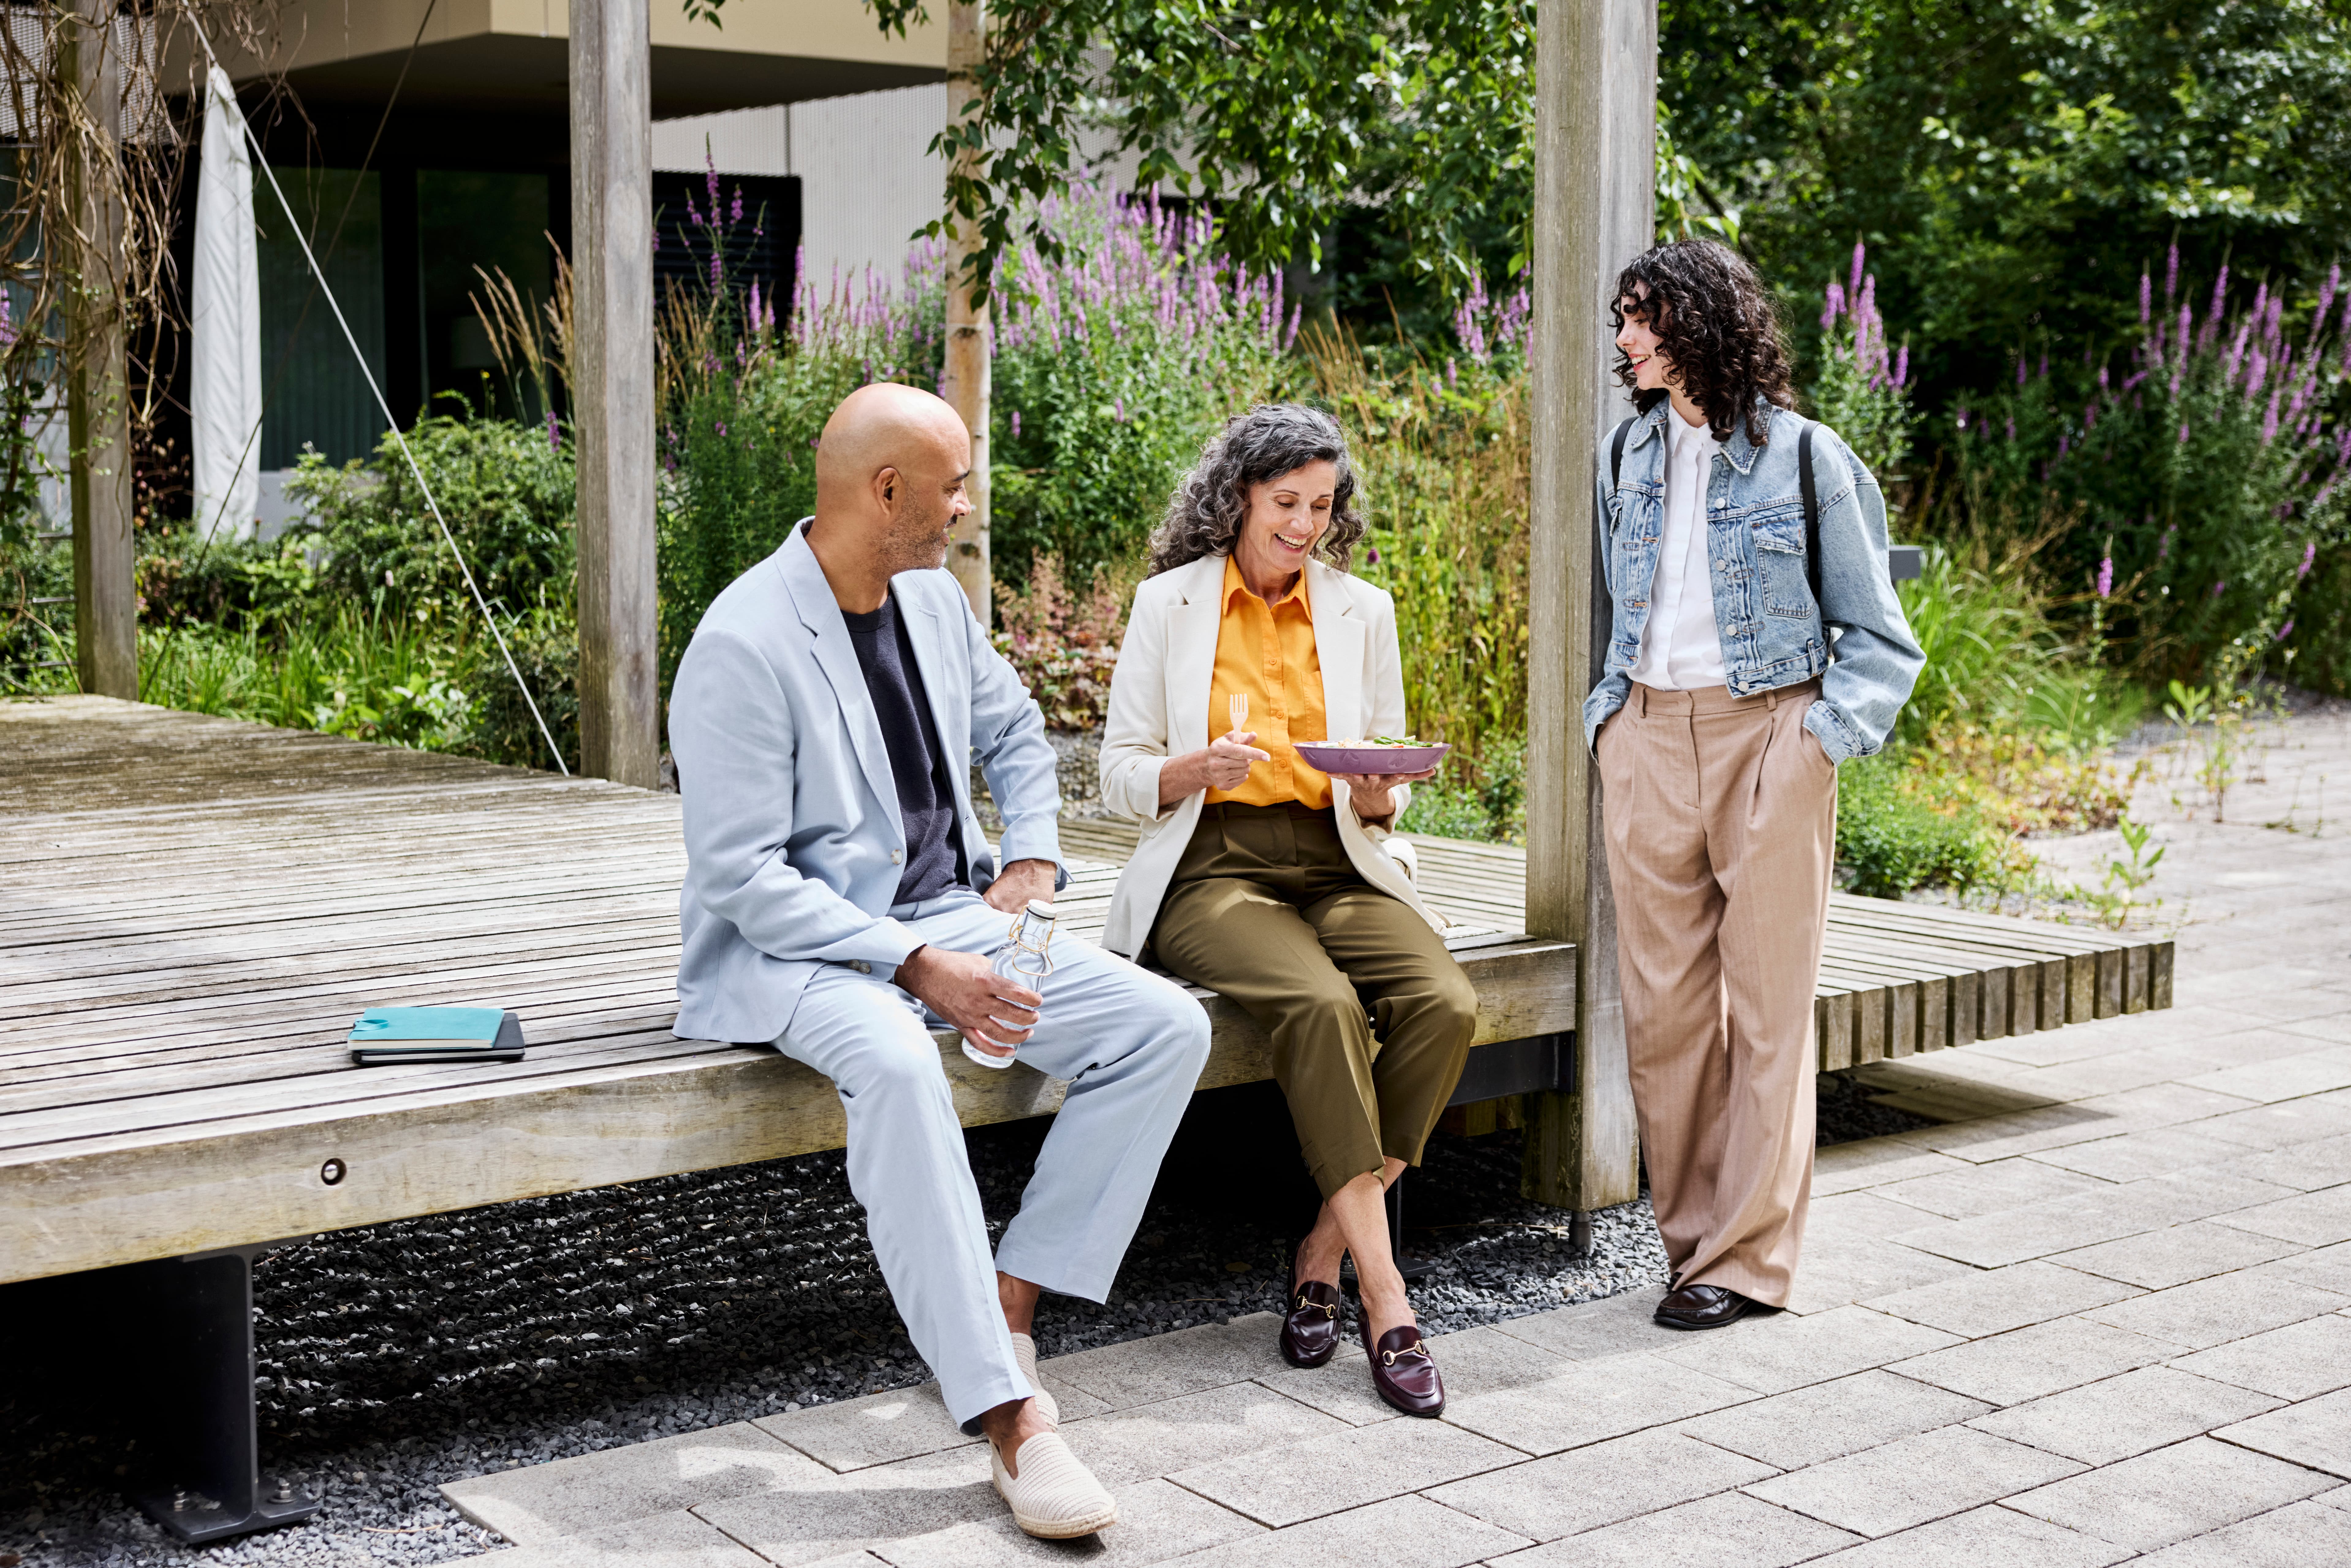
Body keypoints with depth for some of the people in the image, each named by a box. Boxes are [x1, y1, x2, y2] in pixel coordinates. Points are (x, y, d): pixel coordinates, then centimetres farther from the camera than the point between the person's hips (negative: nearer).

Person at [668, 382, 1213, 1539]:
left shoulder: (934, 600, 7)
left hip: (948, 914, 8)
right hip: (795, 950, -7)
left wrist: (1032, 857, 9)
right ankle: (1008, 1415, -36)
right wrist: (914, 967, -25)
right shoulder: (742, 647, -16)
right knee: (896, 1062, -40)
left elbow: (1014, 731, 27)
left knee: (1167, 1027, -10)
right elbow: (741, 877, -20)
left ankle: (1009, 1304, -6)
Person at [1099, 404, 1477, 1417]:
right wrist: (1203, 768, -17)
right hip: (1213, 869, -3)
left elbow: (1387, 783, 16)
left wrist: (1378, 796, -9)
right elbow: (1120, 776, 4)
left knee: (1443, 1003, -27)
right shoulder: (1169, 604, 5)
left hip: (1339, 866, 3)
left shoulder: (1363, 612, 13)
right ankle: (1384, 1294, -29)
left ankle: (1325, 1255, -14)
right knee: (1322, 1002, -34)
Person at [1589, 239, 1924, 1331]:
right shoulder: (1627, 455, 12)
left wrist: (1823, 738, -10)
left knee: (1767, 1003, -2)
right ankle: (1693, 1237, 14)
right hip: (1647, 741, 4)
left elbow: (1879, 638, 2)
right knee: (1661, 1004, 3)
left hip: (1768, 737, -4)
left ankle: (1746, 1256, 5)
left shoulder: (1804, 456, -2)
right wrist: (1608, 715, 12)